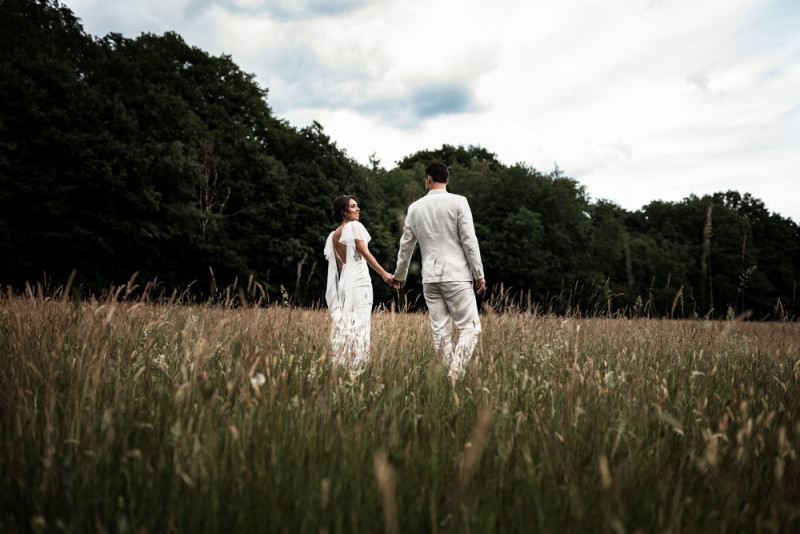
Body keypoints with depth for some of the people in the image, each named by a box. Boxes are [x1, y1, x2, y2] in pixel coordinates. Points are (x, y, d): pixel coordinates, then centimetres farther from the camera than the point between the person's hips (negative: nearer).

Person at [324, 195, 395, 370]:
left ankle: (342, 362, 7)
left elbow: (337, 265, 17)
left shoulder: (333, 236, 16)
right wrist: (384, 273, -9)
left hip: (343, 283, 7)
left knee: (344, 323, 8)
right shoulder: (354, 226, -4)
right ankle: (355, 363, -8)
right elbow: (365, 253, -10)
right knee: (359, 323, -7)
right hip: (359, 281, -7)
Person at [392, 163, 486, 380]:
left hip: (430, 279, 4)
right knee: (469, 328, 0)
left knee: (440, 332, 7)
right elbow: (469, 240, -7)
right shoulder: (458, 202, -3)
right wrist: (479, 274, -1)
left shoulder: (415, 207, 9)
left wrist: (400, 275, 30)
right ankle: (455, 377, -14)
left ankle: (450, 375, 7)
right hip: (456, 276, -4)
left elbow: (406, 245, 16)